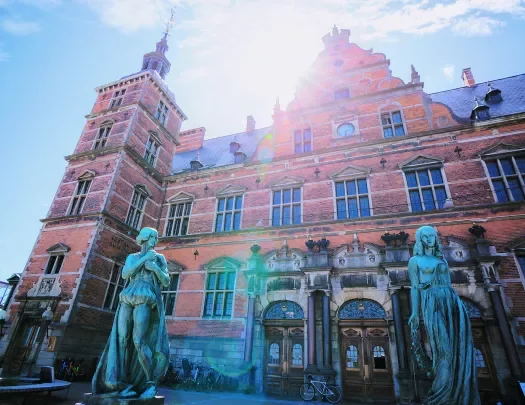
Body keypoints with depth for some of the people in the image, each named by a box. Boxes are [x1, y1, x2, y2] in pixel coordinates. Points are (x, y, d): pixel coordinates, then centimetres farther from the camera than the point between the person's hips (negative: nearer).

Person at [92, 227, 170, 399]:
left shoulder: (159, 258, 14)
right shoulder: (132, 257, 19)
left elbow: (167, 282, 6)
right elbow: (125, 274, -2)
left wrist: (156, 269, -12)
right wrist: (144, 258, -6)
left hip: (145, 301, -4)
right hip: (127, 300, 4)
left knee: (139, 341, -16)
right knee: (121, 340, -7)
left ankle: (151, 383, -5)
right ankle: (125, 385, 0)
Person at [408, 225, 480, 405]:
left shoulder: (442, 260, 21)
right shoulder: (415, 260, 6)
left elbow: (449, 284, 20)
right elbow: (414, 287, 0)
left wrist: (456, 303, 12)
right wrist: (415, 312, -7)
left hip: (451, 301, 5)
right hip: (431, 302, -5)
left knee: (458, 345, -2)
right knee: (443, 346, -8)